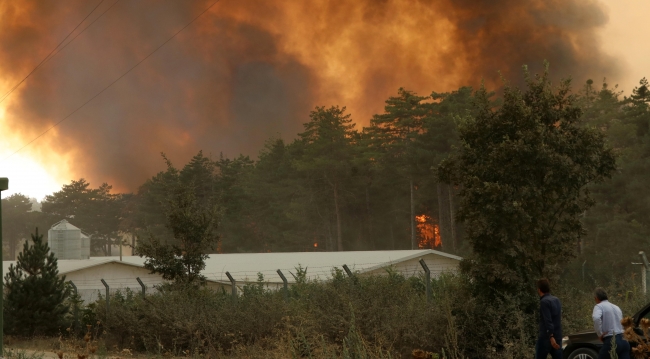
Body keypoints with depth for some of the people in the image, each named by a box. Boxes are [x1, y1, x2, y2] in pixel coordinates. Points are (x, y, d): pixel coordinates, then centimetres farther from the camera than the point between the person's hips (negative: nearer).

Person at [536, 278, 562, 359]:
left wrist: (551, 337, -28)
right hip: (557, 337, 7)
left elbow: (548, 321, -22)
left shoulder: (544, 301, -13)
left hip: (546, 338, -7)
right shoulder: (556, 300, 12)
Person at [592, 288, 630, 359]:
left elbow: (596, 318, -23)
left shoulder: (599, 306, -3)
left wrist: (600, 334, -14)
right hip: (623, 341, 7)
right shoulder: (616, 307, 22)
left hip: (611, 342, -6)